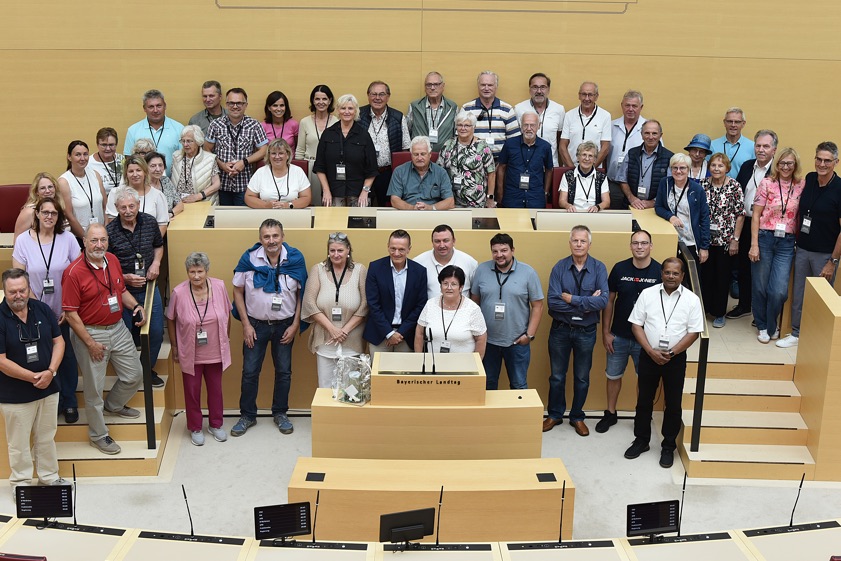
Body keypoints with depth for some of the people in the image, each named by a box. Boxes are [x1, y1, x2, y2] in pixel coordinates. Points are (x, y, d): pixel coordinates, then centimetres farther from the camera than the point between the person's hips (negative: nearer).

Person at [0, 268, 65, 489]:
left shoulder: (42, 309, -1)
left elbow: (58, 341, 3)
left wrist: (50, 372, -11)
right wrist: (33, 377, -17)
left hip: (48, 388, 4)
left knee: (46, 438, 18)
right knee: (19, 443, 8)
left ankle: (49, 477, 33)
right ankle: (21, 483, 25)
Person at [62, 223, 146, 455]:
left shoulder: (112, 260, 1)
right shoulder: (74, 272, -19)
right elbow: (70, 313, -17)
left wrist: (135, 306, -2)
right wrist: (90, 343, -17)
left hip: (119, 328, 6)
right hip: (90, 333, -6)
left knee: (134, 376, 14)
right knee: (94, 387, 7)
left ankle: (113, 405, 44)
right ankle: (98, 435, 25)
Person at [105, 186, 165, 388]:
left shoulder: (150, 222, -4)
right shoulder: (110, 232, -16)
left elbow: (158, 246, 15)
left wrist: (156, 262, -4)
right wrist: (125, 278, -22)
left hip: (149, 288, 3)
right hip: (122, 291, -3)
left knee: (156, 332, 8)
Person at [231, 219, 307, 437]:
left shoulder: (295, 259, -9)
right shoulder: (249, 259, -11)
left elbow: (301, 293, -2)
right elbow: (238, 291, -3)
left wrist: (295, 325, -5)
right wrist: (246, 325, -6)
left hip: (285, 325, 1)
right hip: (256, 324, -1)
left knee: (284, 371, 12)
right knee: (250, 371, 6)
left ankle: (280, 413, 29)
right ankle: (247, 415, 22)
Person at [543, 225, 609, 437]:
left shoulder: (599, 268, -9)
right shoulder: (559, 267, -10)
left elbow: (603, 301, -22)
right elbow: (553, 302, -20)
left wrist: (572, 299, -22)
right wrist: (586, 304, -21)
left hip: (586, 331, 0)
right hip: (560, 329, 0)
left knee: (582, 378, 14)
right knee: (557, 376, 14)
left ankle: (577, 417, 31)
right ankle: (554, 415, 31)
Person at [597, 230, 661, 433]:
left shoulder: (660, 271, -9)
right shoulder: (620, 268, -5)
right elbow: (609, 301, 1)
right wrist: (606, 332, -1)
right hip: (619, 336, 1)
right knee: (613, 376, 13)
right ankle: (610, 414, 31)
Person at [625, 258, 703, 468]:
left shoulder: (691, 299, -4)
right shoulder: (647, 294, -2)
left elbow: (693, 332, -5)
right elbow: (636, 325, -2)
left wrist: (672, 352, -14)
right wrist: (651, 351, -12)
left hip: (676, 358, -1)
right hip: (649, 356, 1)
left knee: (673, 405, 7)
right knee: (644, 401, 11)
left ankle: (668, 447, 21)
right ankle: (641, 440, 27)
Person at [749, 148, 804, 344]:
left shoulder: (801, 186, 2)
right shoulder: (767, 183, -3)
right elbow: (756, 215, -2)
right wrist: (754, 244, -7)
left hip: (786, 243, 1)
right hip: (764, 238, -1)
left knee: (779, 291, -5)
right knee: (760, 287, 8)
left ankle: (771, 326, 22)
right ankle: (762, 326, 29)